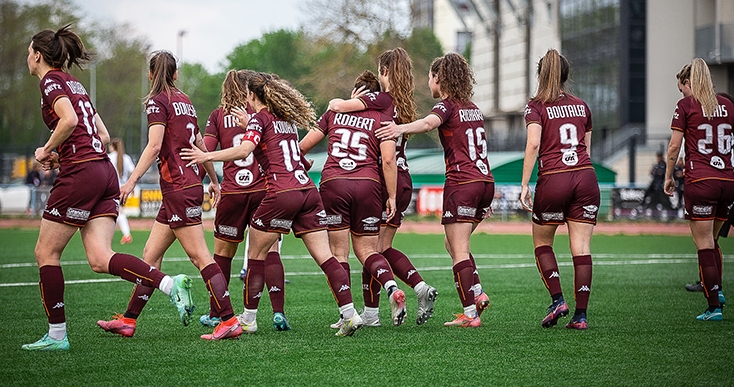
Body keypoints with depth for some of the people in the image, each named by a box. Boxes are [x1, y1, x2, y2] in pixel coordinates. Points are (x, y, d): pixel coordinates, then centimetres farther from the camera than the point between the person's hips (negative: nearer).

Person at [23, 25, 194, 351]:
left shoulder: (51, 80, -3)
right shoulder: (73, 83, 24)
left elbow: (69, 120, -21)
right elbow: (103, 135, 23)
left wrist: (47, 150, -6)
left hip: (79, 174, -8)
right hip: (104, 170, 8)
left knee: (46, 252, 4)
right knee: (100, 259, -2)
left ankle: (57, 335, 8)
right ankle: (171, 284, -20)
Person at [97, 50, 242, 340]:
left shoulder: (158, 101, -6)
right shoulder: (184, 101, 17)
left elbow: (154, 146, -17)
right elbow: (200, 145, 23)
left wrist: (131, 181, -19)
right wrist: (214, 180, 33)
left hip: (178, 186, -9)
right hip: (191, 184, 9)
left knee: (200, 256, -10)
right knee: (151, 254, 11)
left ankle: (229, 321, -13)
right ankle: (128, 320, 14)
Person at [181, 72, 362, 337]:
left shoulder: (260, 118, 0)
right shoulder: (287, 119, 21)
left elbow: (243, 151, -17)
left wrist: (207, 156, -10)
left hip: (281, 195, -6)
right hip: (308, 191, 6)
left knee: (257, 255, 9)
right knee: (324, 257, 1)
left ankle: (248, 318, 14)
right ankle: (350, 313, -10)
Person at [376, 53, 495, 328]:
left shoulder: (447, 106, -6)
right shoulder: (473, 109, 18)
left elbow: (429, 123, -30)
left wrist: (402, 128, -49)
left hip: (461, 184, -8)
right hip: (485, 182, 8)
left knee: (459, 251, -5)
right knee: (453, 244, 21)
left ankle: (470, 314, -9)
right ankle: (477, 293, 11)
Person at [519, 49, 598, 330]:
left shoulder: (536, 106, 2)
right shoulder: (581, 106, 16)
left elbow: (533, 144, -12)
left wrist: (525, 185, -11)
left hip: (553, 180, -3)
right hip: (586, 178, 3)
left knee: (542, 242, 15)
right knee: (581, 247, 1)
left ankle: (557, 300, 1)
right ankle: (581, 314, -3)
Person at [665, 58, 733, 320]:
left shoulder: (686, 105, -2)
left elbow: (674, 146, -4)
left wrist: (668, 176, 7)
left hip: (700, 181, -5)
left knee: (704, 244, -1)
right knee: (712, 240, 21)